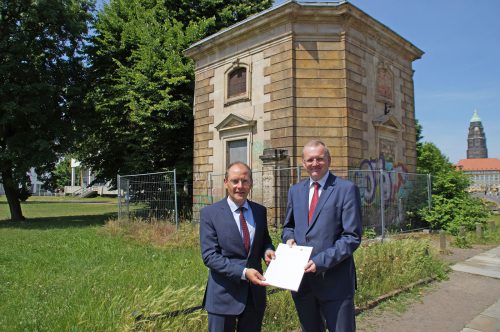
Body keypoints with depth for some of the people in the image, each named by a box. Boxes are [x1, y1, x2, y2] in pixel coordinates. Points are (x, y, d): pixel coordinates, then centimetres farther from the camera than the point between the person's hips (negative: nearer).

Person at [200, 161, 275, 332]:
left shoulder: (260, 211, 4)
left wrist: (268, 250, -9)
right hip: (224, 294, -4)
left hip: (255, 292, 4)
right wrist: (243, 272, -23)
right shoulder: (209, 213, -9)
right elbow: (209, 255, -14)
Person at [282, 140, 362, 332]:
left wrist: (321, 261, -20)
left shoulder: (346, 189, -7)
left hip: (334, 280, -5)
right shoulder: (295, 191, 9)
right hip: (301, 278, 5)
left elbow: (352, 237, -12)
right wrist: (289, 238, -4)